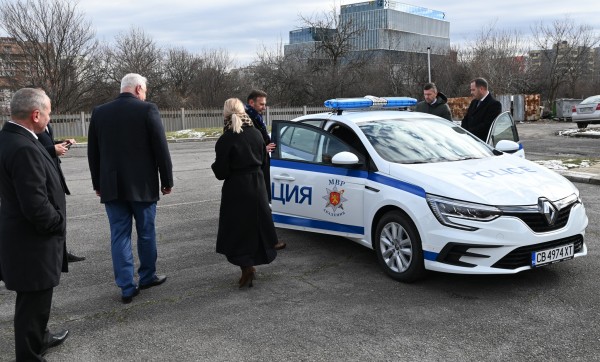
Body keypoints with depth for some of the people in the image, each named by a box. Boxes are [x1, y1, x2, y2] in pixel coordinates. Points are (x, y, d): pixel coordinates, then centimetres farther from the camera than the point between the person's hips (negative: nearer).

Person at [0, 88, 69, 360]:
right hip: (33, 244, -10)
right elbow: (36, 206, -28)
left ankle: (39, 338, 47)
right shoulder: (24, 149, -27)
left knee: (34, 299, 28)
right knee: (33, 302, 5)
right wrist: (58, 225, -12)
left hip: (24, 236, 10)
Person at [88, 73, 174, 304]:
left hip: (111, 186, 3)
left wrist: (98, 184, 17)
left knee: (119, 236, 6)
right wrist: (167, 180, 0)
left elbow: (93, 153, 9)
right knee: (146, 233, 13)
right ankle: (147, 276, 27)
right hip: (142, 185, -3)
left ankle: (127, 288, 7)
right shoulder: (147, 109, -8)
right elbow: (161, 148, -9)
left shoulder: (99, 112, 5)